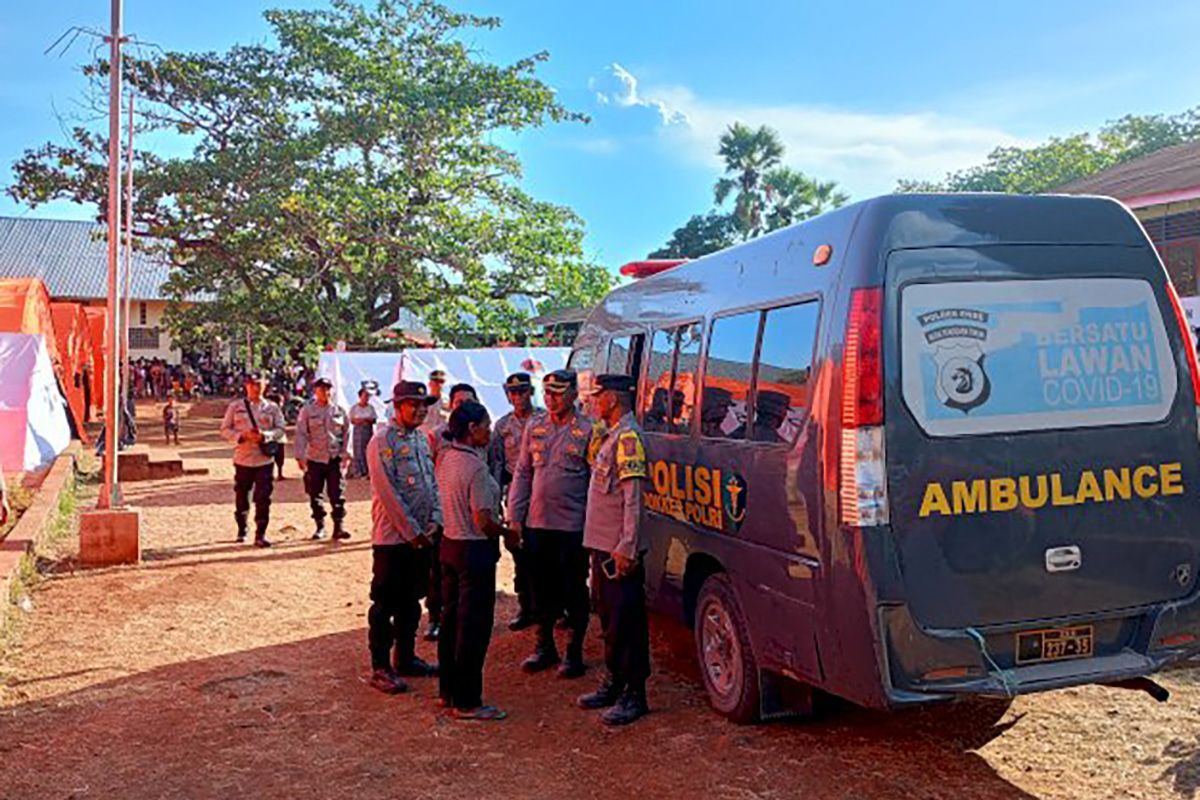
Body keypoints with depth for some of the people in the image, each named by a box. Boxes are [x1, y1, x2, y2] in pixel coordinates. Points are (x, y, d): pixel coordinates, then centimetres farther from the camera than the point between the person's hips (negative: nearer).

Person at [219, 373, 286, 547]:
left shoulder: (272, 408, 6)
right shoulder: (235, 407, 5)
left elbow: (280, 429, 4)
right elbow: (225, 430, 3)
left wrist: (265, 435, -15)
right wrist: (242, 435, -14)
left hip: (265, 459, -1)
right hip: (243, 459, 1)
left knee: (263, 498, -6)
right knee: (241, 496, 10)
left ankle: (260, 535, -2)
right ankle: (241, 530, 30)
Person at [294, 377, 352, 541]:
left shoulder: (339, 410, 6)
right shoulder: (307, 411, 1)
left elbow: (347, 433, 8)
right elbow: (301, 434, -2)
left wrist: (346, 454, 1)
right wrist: (300, 456, -8)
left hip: (335, 459, 0)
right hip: (314, 459, 0)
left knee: (337, 495, -2)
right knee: (315, 495, 6)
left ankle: (339, 526, 1)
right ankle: (319, 526, 17)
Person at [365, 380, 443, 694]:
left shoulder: (422, 438, 11)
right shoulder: (382, 441, -13)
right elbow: (387, 493, -17)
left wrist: (434, 522, 1)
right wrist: (412, 531, -15)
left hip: (422, 536, 8)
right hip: (392, 536, -7)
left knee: (411, 601, 16)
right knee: (385, 604, 2)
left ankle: (405, 658, 29)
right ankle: (380, 668, 11)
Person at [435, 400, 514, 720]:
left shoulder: (445, 458, 5)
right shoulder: (476, 468, -21)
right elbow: (483, 522, -23)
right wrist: (509, 533, -5)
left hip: (450, 544, 9)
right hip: (474, 550, -9)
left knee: (451, 619, 18)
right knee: (473, 626, 1)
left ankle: (447, 690, 30)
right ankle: (466, 702, 9)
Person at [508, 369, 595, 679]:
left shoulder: (587, 430, -5)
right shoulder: (535, 426, 8)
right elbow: (522, 473, 12)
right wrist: (515, 514, 7)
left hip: (573, 525, -4)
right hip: (537, 523, 4)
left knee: (574, 591, 5)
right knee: (542, 589, 14)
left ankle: (574, 653, 18)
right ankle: (545, 647, 29)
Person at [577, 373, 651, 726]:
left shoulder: (628, 437, -15)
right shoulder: (610, 436, 16)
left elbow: (632, 498, -20)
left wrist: (626, 548, -23)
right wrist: (602, 545, 19)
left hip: (619, 550, -10)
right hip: (602, 545, 10)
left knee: (627, 623, -3)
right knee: (610, 619, 17)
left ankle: (634, 695, 4)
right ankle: (614, 681, 28)